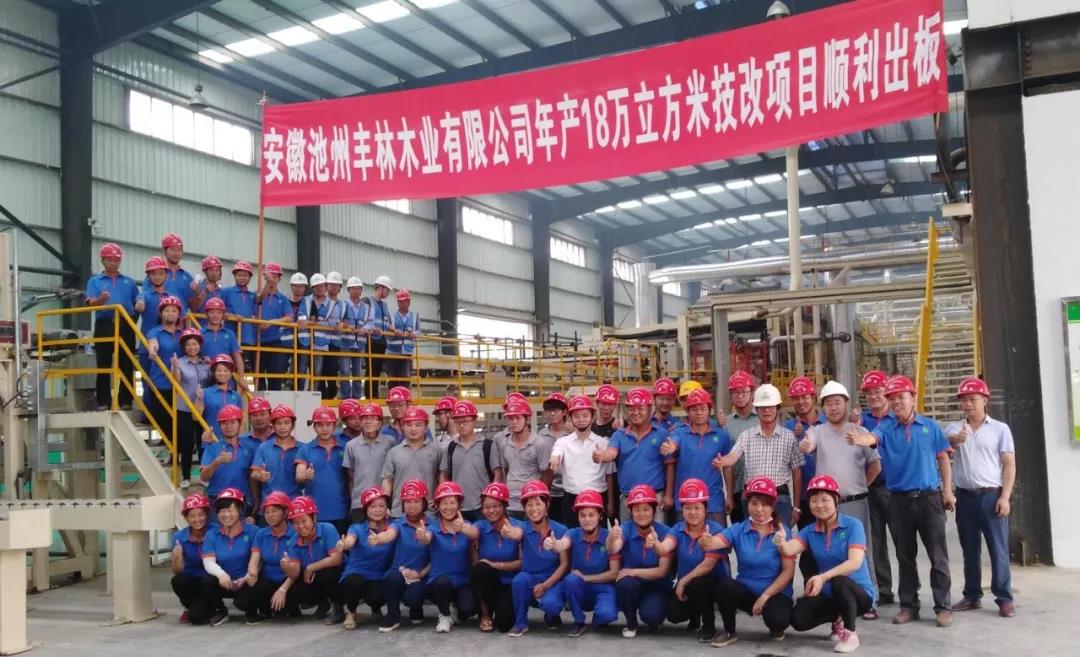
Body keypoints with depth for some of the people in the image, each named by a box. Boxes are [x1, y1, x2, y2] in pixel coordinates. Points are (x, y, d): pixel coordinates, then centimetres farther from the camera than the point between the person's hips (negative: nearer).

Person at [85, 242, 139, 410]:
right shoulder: (95, 281, 11)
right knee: (103, 366, -1)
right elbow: (91, 303, -4)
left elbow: (138, 304, 13)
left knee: (127, 366, 1)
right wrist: (101, 299, -25)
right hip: (104, 326, -2)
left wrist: (133, 322, -6)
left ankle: (126, 401, 6)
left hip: (126, 327, 2)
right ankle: (103, 402, 1)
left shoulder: (129, 282, 17)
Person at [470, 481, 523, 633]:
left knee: (504, 623, -24)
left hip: (510, 583, -1)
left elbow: (523, 562, -12)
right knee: (481, 568, -33)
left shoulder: (519, 527, -10)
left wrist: (495, 565, -20)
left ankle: (503, 607, 17)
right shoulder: (480, 526, -5)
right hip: (486, 582, 2)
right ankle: (485, 615, -7)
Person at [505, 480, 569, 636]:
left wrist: (545, 585, -17)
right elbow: (517, 533, -33)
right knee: (520, 579, -32)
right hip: (530, 580, 1)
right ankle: (520, 623, -9)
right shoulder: (524, 528, -7)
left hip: (553, 581, -1)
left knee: (550, 604, -33)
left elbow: (565, 564, -6)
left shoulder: (560, 530, -7)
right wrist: (509, 533, -58)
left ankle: (551, 616, 7)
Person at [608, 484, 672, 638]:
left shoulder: (663, 532, -13)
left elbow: (663, 571, -12)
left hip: (657, 586, -1)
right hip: (632, 585, 1)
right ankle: (631, 624, -4)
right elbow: (613, 550, -35)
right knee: (625, 583, -33)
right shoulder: (625, 529, -13)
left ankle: (654, 620, 10)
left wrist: (633, 571, -18)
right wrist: (611, 538, -57)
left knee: (651, 615, -30)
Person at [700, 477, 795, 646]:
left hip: (775, 593, -2)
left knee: (778, 619, -33)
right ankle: (729, 632, -4)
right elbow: (715, 542, -23)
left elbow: (788, 571, -10)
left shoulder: (782, 532, -7)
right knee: (724, 585, -29)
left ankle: (776, 628, 7)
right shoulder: (738, 530, -4)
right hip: (746, 590, 2)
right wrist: (706, 541, -48)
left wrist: (765, 597, -18)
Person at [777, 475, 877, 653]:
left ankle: (850, 634, -13)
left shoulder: (853, 525, -13)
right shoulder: (809, 531, -1)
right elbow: (790, 549, -19)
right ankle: (838, 619, 12)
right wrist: (781, 543, -45)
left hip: (859, 592, -4)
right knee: (798, 619, -19)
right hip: (829, 594, 5)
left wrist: (823, 577, -39)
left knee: (838, 581, -36)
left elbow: (855, 562, -26)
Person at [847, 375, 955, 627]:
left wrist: (947, 490, 2)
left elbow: (943, 459, 8)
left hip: (930, 497, -1)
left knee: (938, 556, 2)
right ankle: (908, 605, 20)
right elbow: (873, 437, -22)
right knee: (905, 557, 10)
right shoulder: (885, 427, 1)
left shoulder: (929, 426, 3)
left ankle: (943, 606, 11)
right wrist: (862, 439, -46)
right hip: (899, 500, 1)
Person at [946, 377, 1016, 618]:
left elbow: (1009, 465, -1)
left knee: (998, 549, -1)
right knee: (970, 550, 11)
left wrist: (1004, 497, -10)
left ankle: (1004, 599, 5)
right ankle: (972, 596, 19)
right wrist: (954, 440, -38)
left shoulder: (1000, 429, 2)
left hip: (991, 495, -3)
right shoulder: (954, 429, 8)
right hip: (965, 497, 3)